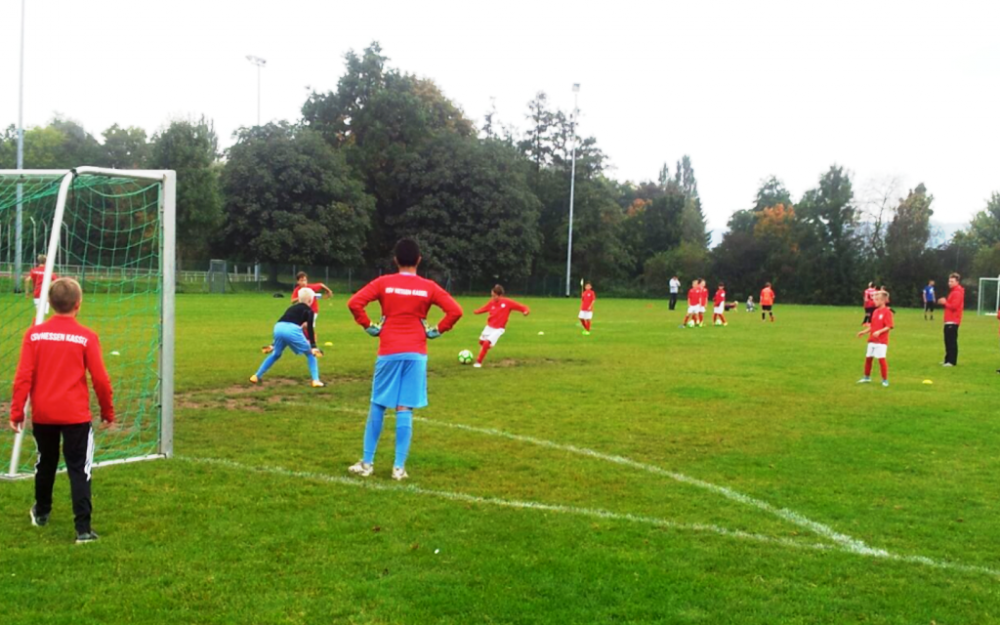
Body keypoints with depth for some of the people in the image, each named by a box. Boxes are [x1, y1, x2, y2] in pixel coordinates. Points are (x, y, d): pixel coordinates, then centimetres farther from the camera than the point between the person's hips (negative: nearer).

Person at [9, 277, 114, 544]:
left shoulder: (34, 334, -3)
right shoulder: (86, 337, -9)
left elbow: (23, 376, -5)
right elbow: (100, 379, -7)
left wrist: (17, 411, 2)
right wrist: (108, 411, 6)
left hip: (42, 414, 3)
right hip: (75, 415, -3)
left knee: (45, 464, 23)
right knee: (79, 469, 1)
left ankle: (41, 513, 42)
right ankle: (83, 528, -6)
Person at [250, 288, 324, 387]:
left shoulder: (292, 308, 34)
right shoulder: (309, 310, 16)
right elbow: (310, 329, 2)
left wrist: (273, 344, 44)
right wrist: (313, 346, -3)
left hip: (278, 328, 6)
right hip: (292, 330, -6)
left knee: (276, 354, 30)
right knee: (310, 354, 13)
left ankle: (256, 376, 35)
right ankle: (315, 380, 2)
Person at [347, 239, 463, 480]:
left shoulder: (383, 283, 0)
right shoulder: (428, 287, 2)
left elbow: (354, 303, -10)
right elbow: (455, 311, -6)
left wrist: (368, 326, 1)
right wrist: (437, 330, 3)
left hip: (389, 351, 0)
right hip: (416, 353, 0)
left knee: (377, 406, 11)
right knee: (405, 409, 1)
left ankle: (367, 463, 14)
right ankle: (399, 467, 0)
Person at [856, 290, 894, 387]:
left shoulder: (887, 312, -12)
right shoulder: (875, 311, 12)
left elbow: (889, 327, -17)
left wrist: (879, 332, -29)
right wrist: (864, 332, 8)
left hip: (881, 340, -8)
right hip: (872, 340, 8)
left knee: (881, 358, -8)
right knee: (868, 357, 12)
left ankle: (885, 380, 3)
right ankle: (867, 377, 27)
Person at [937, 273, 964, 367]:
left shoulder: (957, 293, -13)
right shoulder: (953, 292, 19)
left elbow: (954, 306, -21)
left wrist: (945, 303, -9)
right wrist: (944, 302, 7)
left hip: (953, 321, -11)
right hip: (949, 321, 11)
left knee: (952, 341, -10)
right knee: (948, 341, 14)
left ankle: (952, 361, -9)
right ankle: (948, 360, 20)